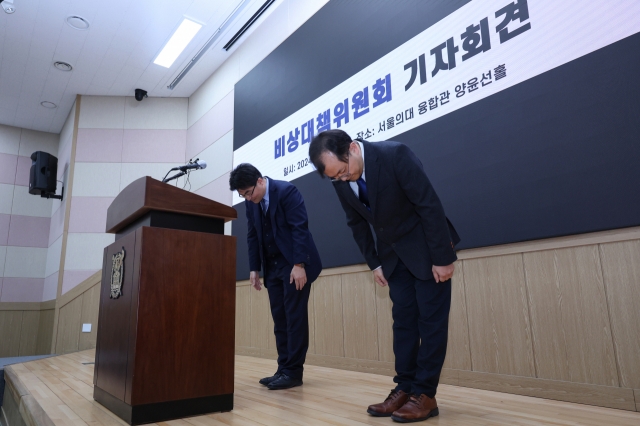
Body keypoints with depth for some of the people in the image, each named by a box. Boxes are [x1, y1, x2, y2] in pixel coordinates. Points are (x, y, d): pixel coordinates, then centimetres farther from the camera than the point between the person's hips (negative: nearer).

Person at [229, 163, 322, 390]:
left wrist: (299, 265, -23)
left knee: (295, 317, -4)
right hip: (273, 267, 7)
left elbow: (300, 228, -18)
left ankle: (293, 371, 4)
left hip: (296, 264, -6)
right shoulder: (251, 202, 7)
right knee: (280, 319, 6)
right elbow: (252, 236, 10)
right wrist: (254, 268, 5)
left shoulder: (287, 191, -14)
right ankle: (284, 369, 13)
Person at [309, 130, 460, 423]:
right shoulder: (341, 180, -8)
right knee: (403, 320, 6)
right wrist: (374, 263, 3)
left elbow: (429, 204, -23)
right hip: (394, 252, 5)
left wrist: (442, 257, -20)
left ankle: (425, 394, 5)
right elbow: (357, 223, 4)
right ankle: (405, 388, 14)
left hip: (427, 246, -5)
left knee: (431, 319, -2)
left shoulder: (395, 154, -26)